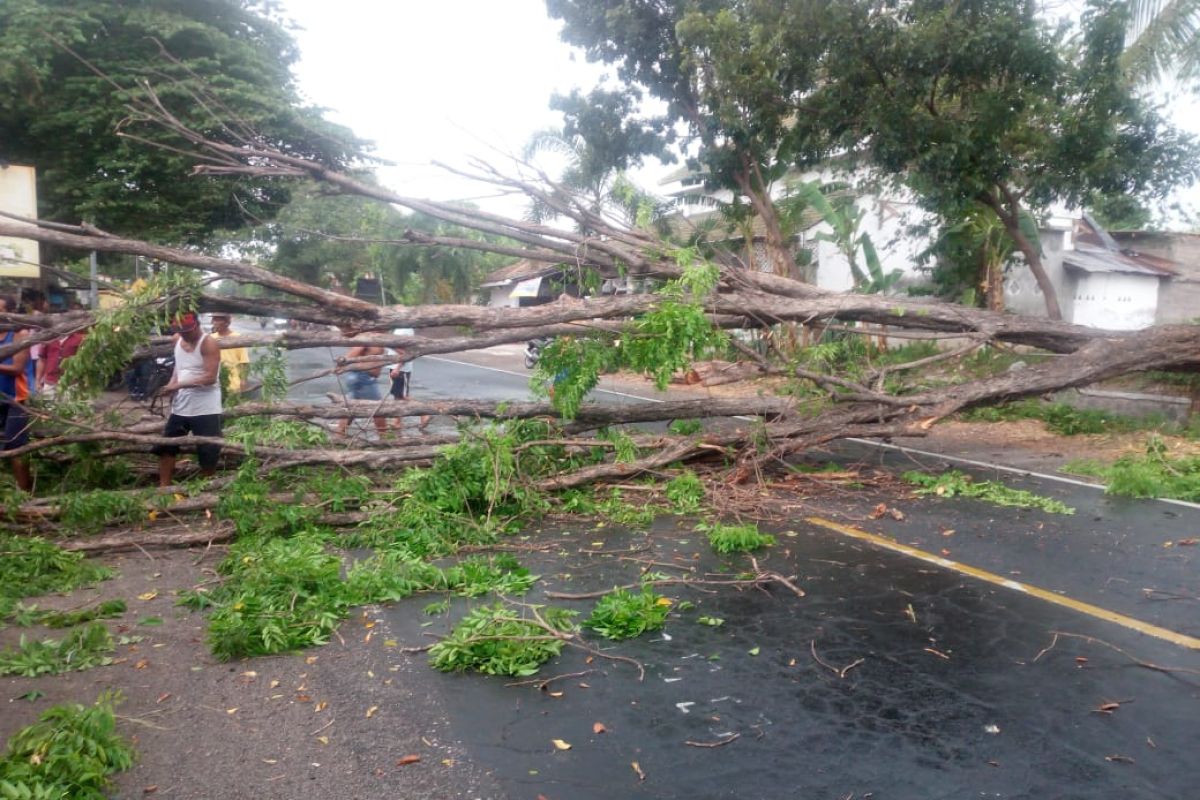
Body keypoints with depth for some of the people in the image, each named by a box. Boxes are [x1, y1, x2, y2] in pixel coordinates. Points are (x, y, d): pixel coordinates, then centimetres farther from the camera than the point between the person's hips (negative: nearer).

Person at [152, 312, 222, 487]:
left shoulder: (208, 343, -15)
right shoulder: (177, 339, 7)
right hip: (180, 406, 7)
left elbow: (210, 377, -22)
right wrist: (172, 383, 3)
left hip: (205, 409, -7)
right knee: (165, 446, 11)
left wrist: (178, 385, -22)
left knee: (208, 453, 1)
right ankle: (164, 488, 22)